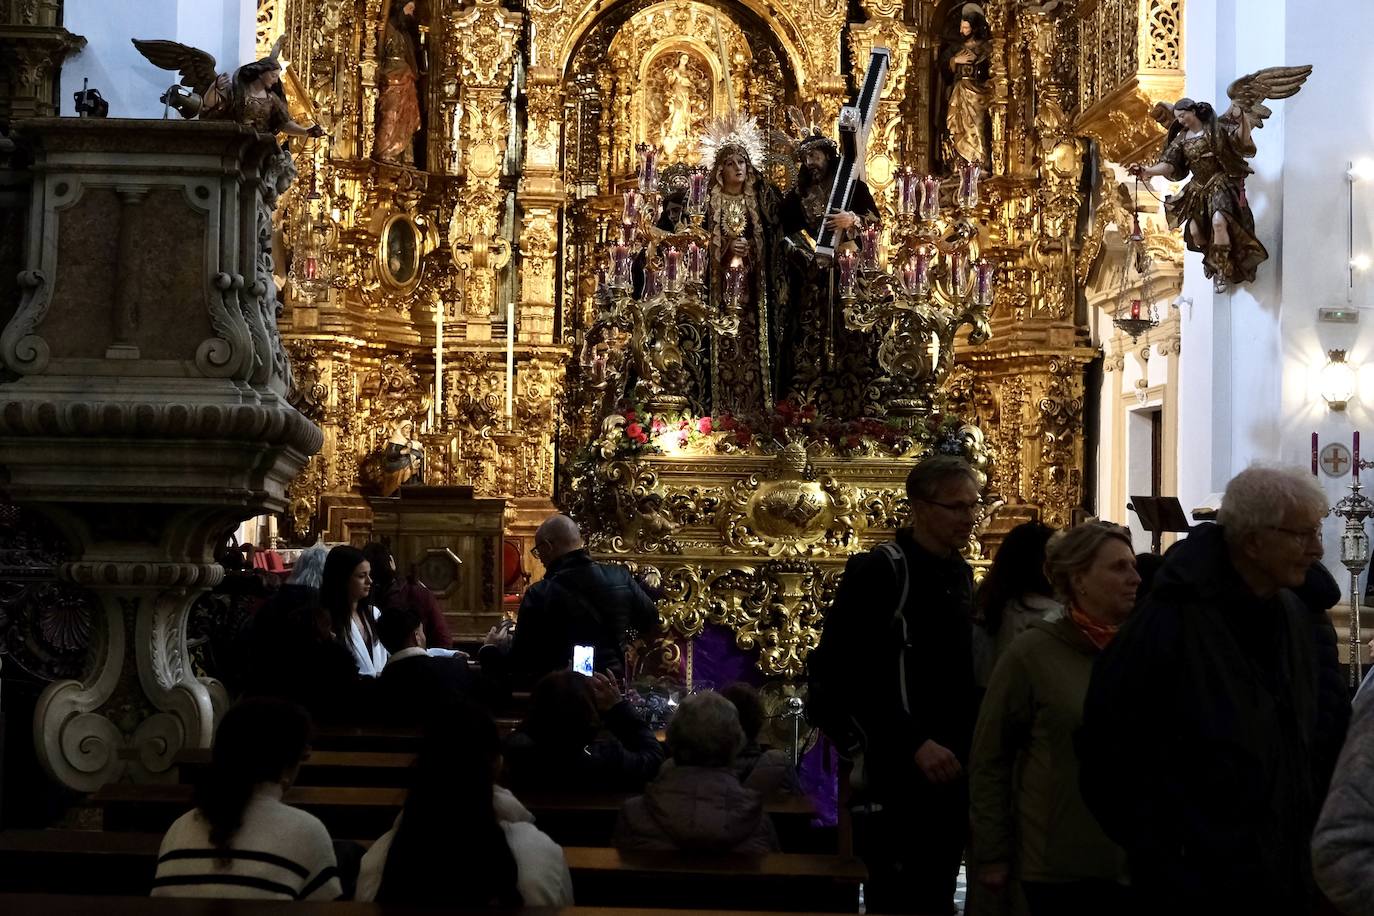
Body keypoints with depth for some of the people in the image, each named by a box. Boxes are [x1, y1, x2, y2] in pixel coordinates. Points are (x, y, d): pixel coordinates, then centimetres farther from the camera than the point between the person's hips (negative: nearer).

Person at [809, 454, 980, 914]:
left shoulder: (960, 574, 14)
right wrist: (913, 744, -21)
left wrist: (971, 747, 6)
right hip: (896, 780, -7)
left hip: (948, 777, 7)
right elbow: (839, 678, -17)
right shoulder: (878, 572, -10)